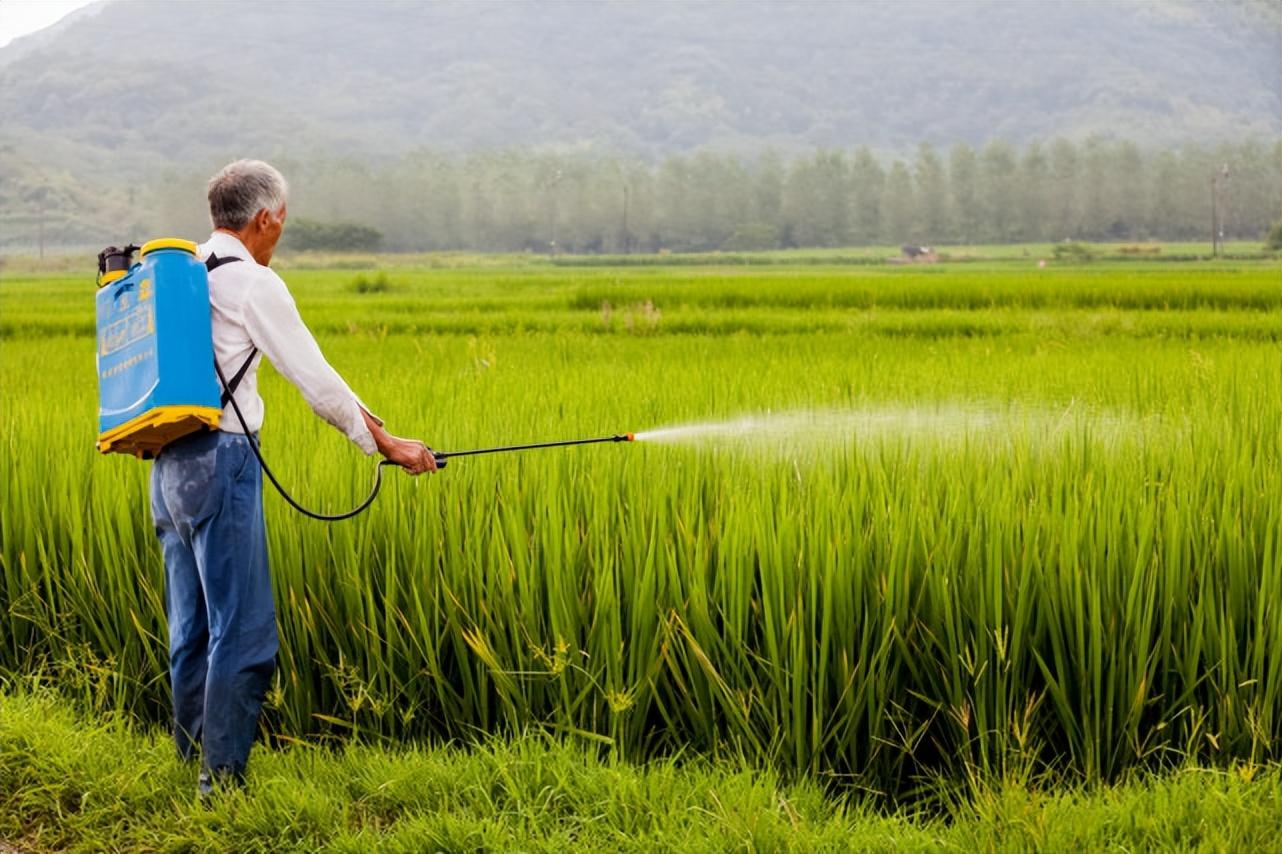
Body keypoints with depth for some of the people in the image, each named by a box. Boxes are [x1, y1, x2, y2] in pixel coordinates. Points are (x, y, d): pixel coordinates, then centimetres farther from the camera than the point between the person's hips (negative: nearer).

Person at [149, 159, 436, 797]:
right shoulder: (252, 283, -9)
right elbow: (312, 377, -7)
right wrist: (384, 442, 3)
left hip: (169, 466, 9)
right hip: (219, 462, -9)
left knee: (192, 629, 14)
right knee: (243, 631, -5)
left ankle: (194, 767, 21)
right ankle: (223, 779, -3)